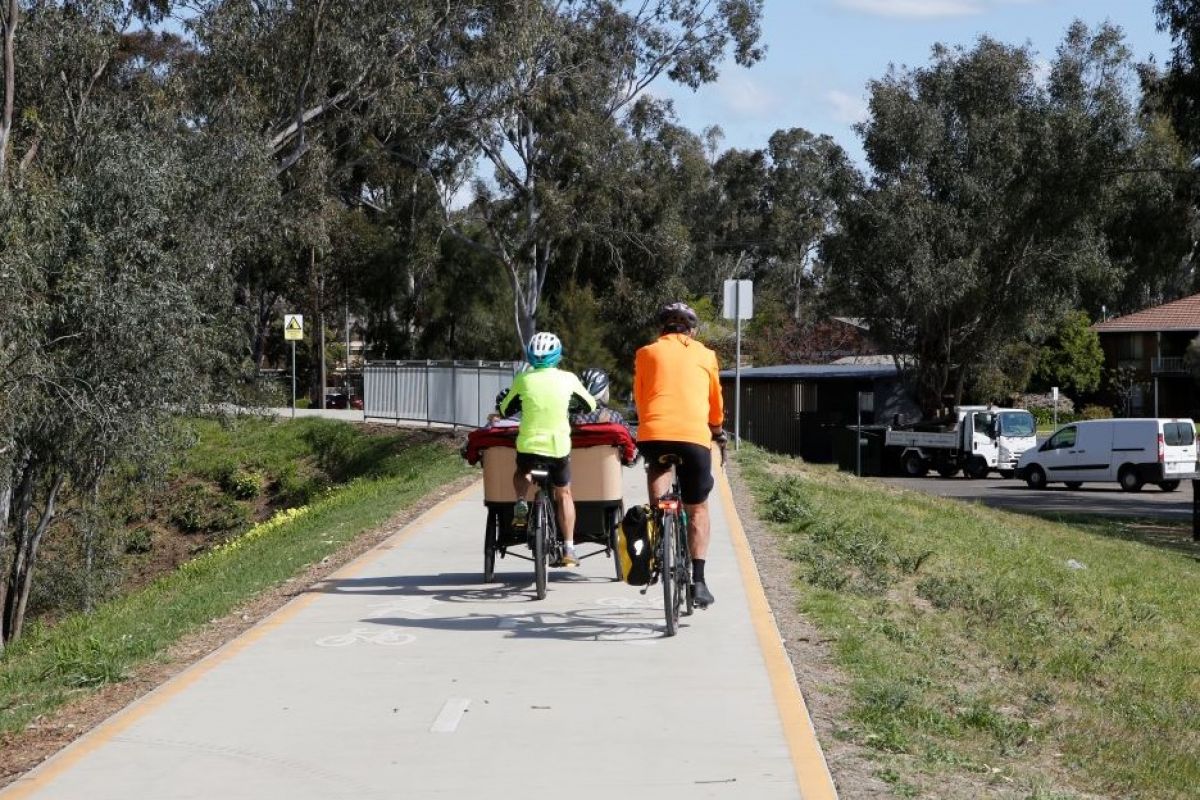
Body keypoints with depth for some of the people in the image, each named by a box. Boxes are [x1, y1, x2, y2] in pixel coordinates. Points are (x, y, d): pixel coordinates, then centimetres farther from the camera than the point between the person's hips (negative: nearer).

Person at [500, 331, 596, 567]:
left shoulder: (523, 379, -3)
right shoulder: (567, 378, -3)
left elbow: (505, 410, 11)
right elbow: (590, 405, 12)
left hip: (528, 444, 0)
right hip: (559, 446, 0)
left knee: (521, 473, 33)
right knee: (564, 494, 18)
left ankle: (521, 503, 5)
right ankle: (569, 548, 15)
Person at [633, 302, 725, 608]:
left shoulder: (646, 353, 17)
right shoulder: (705, 355, 19)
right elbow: (716, 402, 28)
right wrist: (717, 430, 47)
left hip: (653, 433, 0)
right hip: (695, 436, 0)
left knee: (658, 467, 33)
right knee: (697, 509, 15)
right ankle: (698, 580, 8)